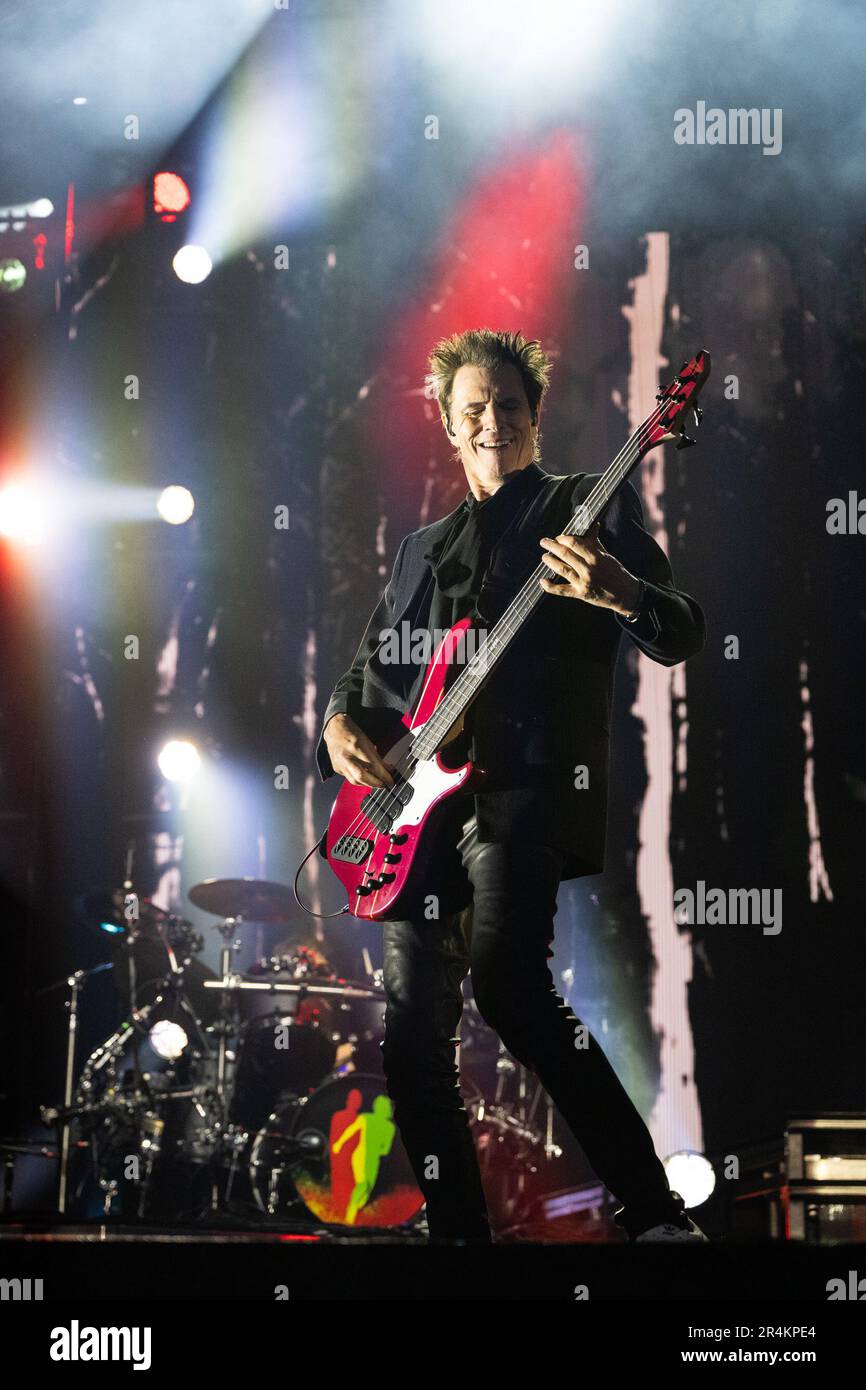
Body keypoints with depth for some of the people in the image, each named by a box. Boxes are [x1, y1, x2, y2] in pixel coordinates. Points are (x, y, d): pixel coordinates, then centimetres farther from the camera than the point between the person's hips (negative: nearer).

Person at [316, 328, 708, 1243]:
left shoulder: (589, 507, 8)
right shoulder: (423, 548, 26)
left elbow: (680, 637, -2)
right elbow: (370, 664, 29)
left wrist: (619, 592, -25)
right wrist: (342, 724, 6)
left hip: (524, 786, -7)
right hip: (418, 799, 7)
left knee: (508, 987, -25)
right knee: (412, 1029, 0)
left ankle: (654, 1213, -19)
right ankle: (458, 1229, 10)